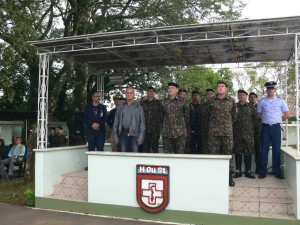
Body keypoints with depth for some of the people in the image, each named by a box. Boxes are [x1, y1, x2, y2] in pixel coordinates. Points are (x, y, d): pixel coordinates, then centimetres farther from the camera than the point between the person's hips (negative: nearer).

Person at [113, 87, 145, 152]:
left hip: (134, 135, -2)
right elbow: (116, 123, 13)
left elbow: (142, 123, 2)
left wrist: (140, 138, -6)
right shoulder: (120, 107, 14)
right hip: (123, 134, 2)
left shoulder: (139, 107, 7)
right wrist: (116, 137, 5)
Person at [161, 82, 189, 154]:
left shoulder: (183, 102, 2)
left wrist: (182, 126, 7)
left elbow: (187, 116, 8)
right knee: (167, 153, 6)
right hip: (167, 133, 2)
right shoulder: (163, 102, 9)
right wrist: (164, 127, 12)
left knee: (180, 152, 1)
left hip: (180, 133, -2)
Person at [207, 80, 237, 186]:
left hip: (227, 131, 0)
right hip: (213, 131, 0)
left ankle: (228, 176, 11)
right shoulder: (211, 100, 6)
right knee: (213, 153, 2)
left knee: (228, 153, 2)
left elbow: (234, 116, 16)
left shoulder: (231, 101, 6)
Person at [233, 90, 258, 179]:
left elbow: (255, 119, 9)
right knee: (238, 152, 3)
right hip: (237, 133, 0)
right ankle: (238, 171, 10)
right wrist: (232, 128, 2)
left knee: (248, 152, 1)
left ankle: (248, 171, 9)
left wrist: (254, 129, 6)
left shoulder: (251, 107, 8)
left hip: (248, 132, 0)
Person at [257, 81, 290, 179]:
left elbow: (287, 115, 7)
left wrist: (277, 119, 6)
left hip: (276, 127, 0)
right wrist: (266, 119, 3)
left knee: (276, 149, 5)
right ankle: (263, 171, 7)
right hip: (265, 127, 0)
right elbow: (258, 115, 7)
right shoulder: (262, 101, 3)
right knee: (264, 149, 2)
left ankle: (277, 171, 14)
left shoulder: (281, 101, 3)